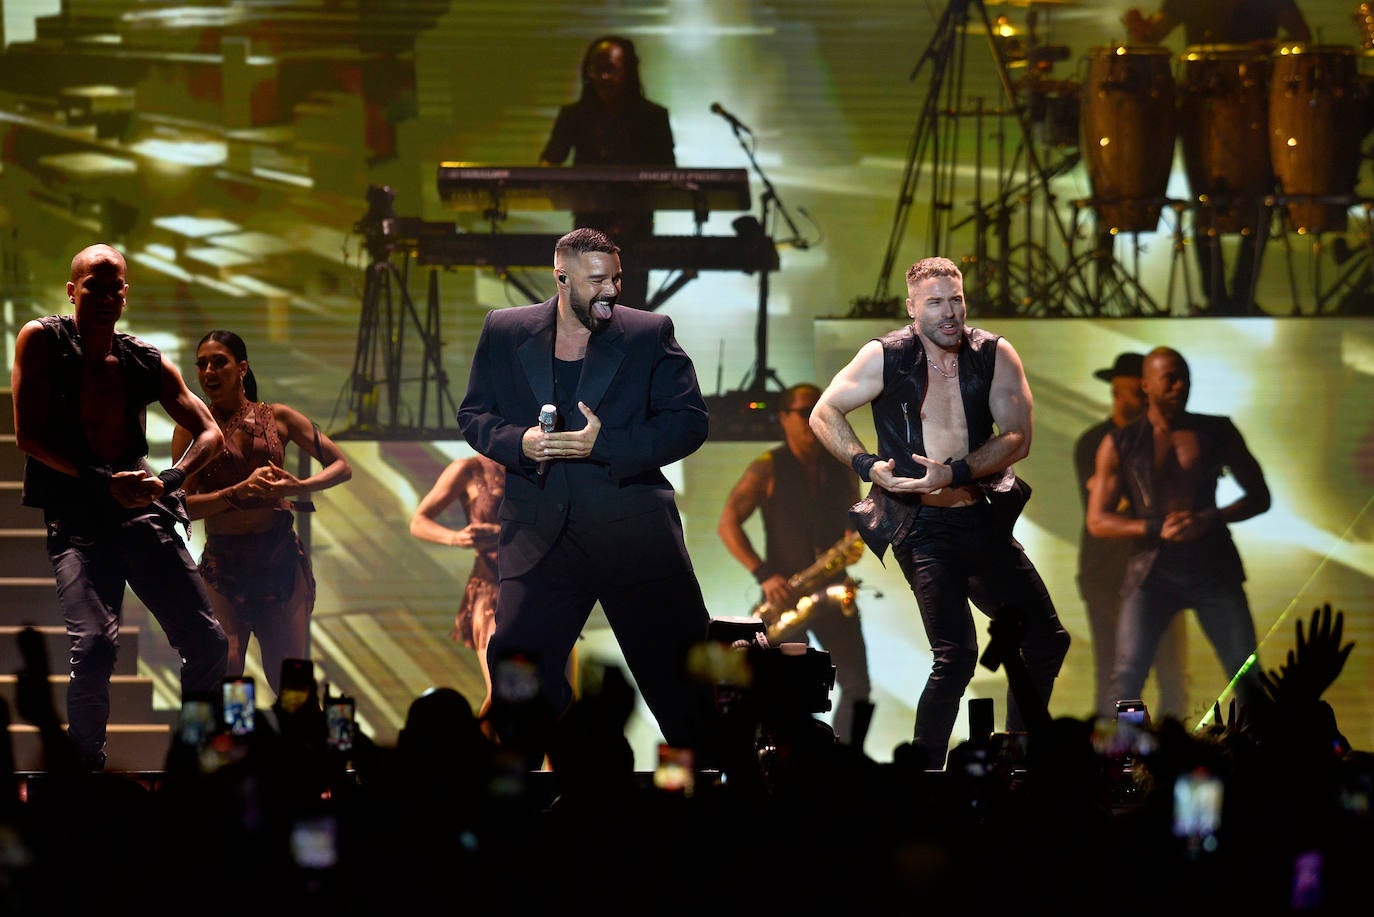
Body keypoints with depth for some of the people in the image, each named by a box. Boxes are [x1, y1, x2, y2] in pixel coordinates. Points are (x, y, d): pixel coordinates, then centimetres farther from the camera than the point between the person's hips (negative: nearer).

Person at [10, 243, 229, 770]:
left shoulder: (148, 363, 10)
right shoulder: (42, 341, 0)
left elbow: (209, 433, 11)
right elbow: (28, 436, -6)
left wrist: (170, 479, -10)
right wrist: (103, 481, -14)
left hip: (140, 509, 4)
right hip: (75, 517, -4)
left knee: (208, 642, -5)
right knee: (95, 645, -25)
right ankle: (85, 767, -8)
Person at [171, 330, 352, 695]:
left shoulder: (277, 418, 7)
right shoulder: (192, 428, 4)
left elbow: (341, 467, 9)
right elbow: (182, 504, -5)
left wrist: (297, 487, -10)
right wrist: (240, 492, -18)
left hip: (281, 555, 1)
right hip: (223, 563, -1)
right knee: (222, 672, -17)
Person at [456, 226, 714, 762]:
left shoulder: (649, 334, 1)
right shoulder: (504, 333, 5)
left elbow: (689, 422, -3)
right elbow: (473, 417, 10)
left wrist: (603, 444, -15)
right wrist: (520, 442, -12)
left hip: (634, 533, -1)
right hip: (540, 535, 1)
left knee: (684, 675, 4)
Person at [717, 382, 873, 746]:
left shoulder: (842, 470, 12)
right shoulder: (768, 469, 0)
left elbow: (856, 523, 21)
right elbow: (727, 524, -5)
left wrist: (854, 544, -6)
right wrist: (764, 575, -16)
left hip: (831, 591, 4)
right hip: (785, 592, -4)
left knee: (856, 685, -5)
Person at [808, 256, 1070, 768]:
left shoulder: (994, 356, 2)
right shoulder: (886, 357, -4)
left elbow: (1017, 438, -5)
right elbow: (824, 414, 2)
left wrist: (953, 473, -19)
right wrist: (867, 466, -14)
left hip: (984, 520, 5)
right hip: (923, 528, -5)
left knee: (1047, 640, 8)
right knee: (956, 656, -17)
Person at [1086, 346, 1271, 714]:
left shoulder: (1217, 432, 7)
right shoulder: (1119, 445, 3)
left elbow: (1259, 497, 10)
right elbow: (1098, 521, 2)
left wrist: (1211, 519, -10)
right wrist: (1157, 529, -14)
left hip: (1214, 568, 1)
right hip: (1153, 569, -1)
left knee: (1247, 676, -3)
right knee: (1126, 676, -13)